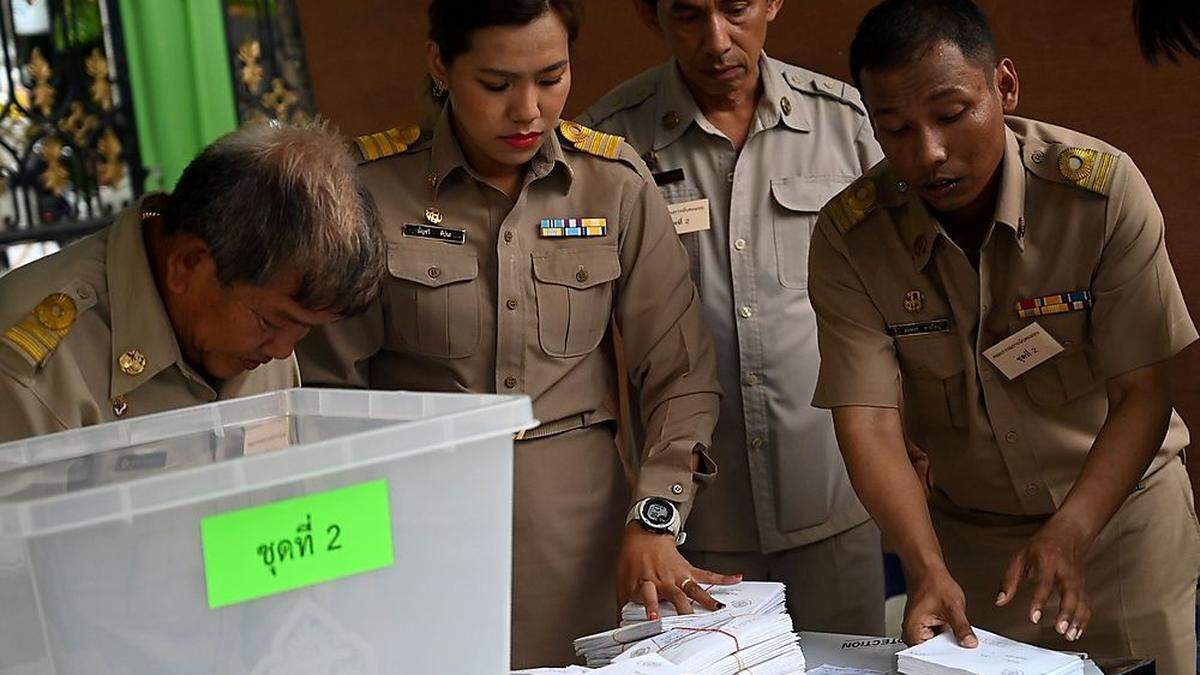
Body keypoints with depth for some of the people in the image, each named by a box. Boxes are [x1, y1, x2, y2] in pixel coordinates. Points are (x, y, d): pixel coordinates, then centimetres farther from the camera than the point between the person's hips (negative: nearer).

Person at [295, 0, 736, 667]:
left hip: (578, 513, 2)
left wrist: (655, 518, -13)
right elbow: (329, 387, -1)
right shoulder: (372, 186, -7)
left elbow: (682, 375, -1)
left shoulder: (616, 180, -2)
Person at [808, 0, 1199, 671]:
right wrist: (928, 569, -35)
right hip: (964, 536, 1)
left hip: (1120, 511, 0)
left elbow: (1143, 394, -18)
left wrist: (1068, 535, -31)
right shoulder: (850, 235, -16)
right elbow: (868, 420, -21)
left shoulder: (1103, 188, -20)